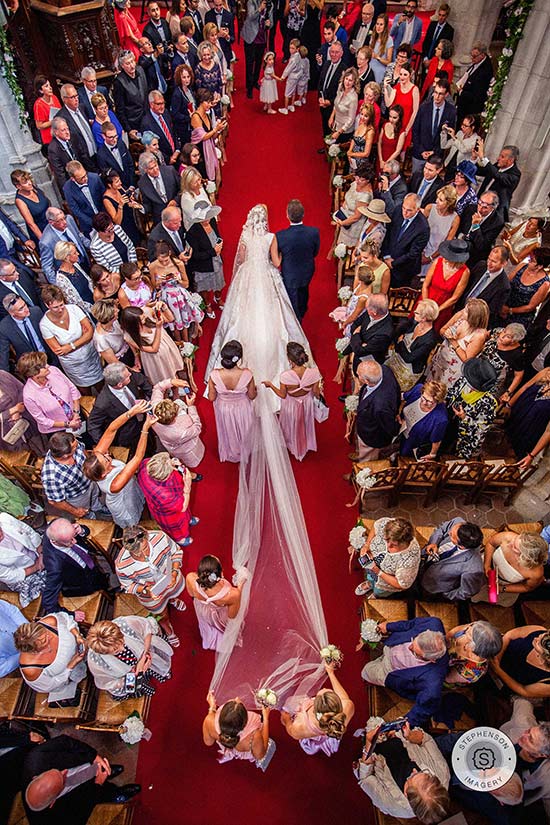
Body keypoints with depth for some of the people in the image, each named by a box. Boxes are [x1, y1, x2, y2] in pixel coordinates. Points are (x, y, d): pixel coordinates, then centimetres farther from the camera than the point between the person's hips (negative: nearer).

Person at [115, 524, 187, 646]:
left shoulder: (159, 537, -38)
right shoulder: (122, 565, -39)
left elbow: (176, 551, -16)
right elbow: (128, 585, -15)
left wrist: (174, 572, -27)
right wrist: (145, 590, -31)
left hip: (171, 580, 2)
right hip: (151, 595, -1)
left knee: (174, 593, 38)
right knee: (163, 615, 29)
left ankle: (172, 599, 78)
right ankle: (168, 631, 66)